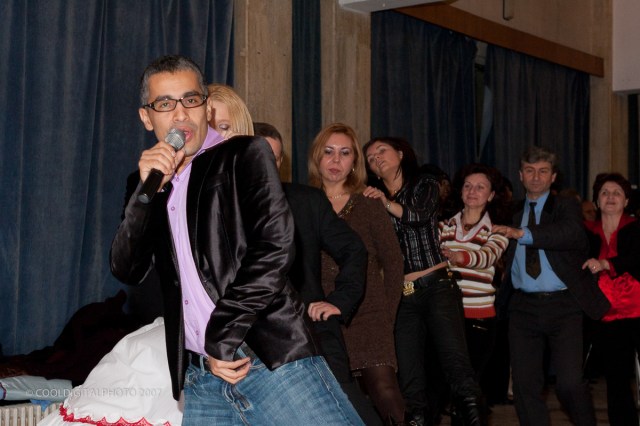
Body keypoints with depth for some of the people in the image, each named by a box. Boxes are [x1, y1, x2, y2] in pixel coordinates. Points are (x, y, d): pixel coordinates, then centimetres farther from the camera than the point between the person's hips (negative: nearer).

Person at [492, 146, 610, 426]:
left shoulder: (566, 206, 4)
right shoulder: (513, 214, 16)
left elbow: (573, 233, -19)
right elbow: (506, 261, 17)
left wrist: (523, 233, -27)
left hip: (562, 305, -3)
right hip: (523, 306, 4)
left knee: (570, 383, -10)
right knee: (525, 386, 1)